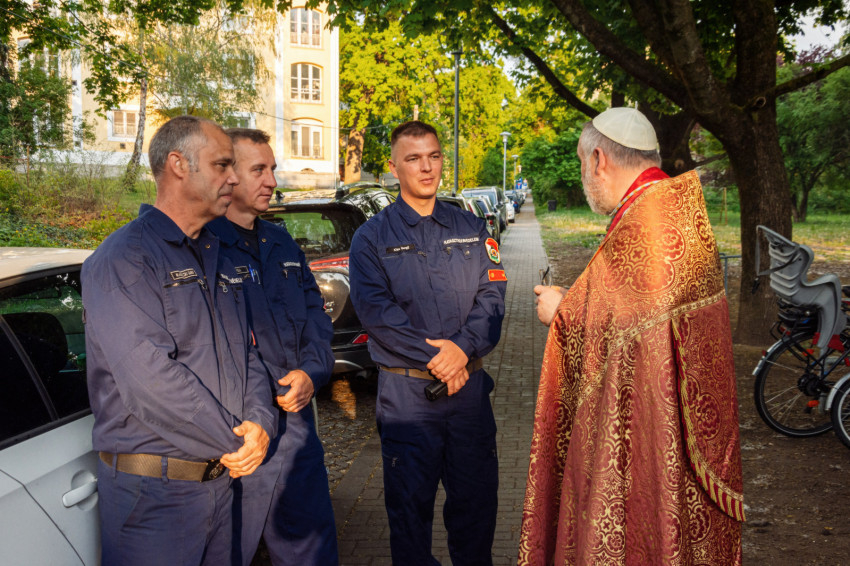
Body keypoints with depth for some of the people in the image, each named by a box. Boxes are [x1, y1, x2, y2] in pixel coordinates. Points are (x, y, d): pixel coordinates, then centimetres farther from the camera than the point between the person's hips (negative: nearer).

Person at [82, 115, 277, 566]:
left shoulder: (216, 258, 13)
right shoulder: (123, 259, -16)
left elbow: (245, 351, 12)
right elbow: (151, 379, -25)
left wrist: (260, 422, -6)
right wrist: (235, 441, -17)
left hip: (221, 477, 8)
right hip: (152, 491, -8)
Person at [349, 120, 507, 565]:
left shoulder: (470, 228, 11)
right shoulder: (372, 237, 1)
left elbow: (492, 293, 1)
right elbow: (374, 308, -10)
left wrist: (462, 348, -15)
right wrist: (435, 356, -16)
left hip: (470, 384, 3)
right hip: (406, 391, -2)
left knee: (476, 494, 12)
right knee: (409, 500, 7)